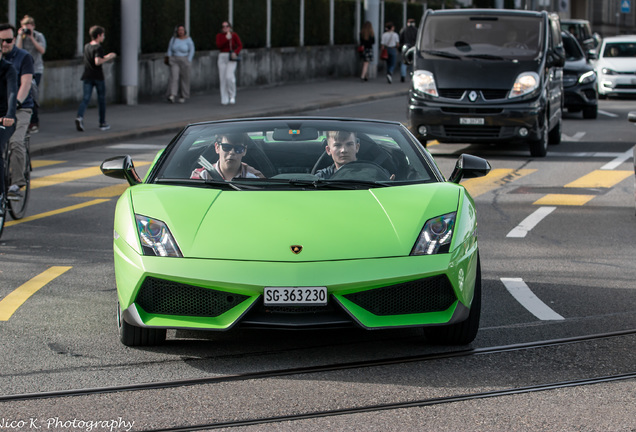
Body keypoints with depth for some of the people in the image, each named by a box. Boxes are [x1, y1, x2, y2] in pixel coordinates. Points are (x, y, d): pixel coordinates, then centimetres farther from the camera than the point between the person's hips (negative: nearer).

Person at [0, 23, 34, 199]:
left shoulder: (24, 57, -1)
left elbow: (26, 83, -11)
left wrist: (17, 102, -28)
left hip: (21, 108, -4)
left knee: (16, 142, -23)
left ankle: (17, 183, -20)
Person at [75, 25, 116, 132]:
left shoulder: (86, 46, 12)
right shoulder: (98, 47, -12)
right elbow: (97, 62, -24)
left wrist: (106, 57, 24)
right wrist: (108, 58, -11)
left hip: (87, 76, 5)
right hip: (98, 76, -5)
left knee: (86, 98, -2)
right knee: (101, 99, 9)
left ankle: (79, 117, -27)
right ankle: (102, 123, 17)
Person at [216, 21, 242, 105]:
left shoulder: (234, 35, -2)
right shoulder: (219, 36, 5)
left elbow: (240, 46, -6)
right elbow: (218, 46, -9)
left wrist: (235, 52, -23)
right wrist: (226, 39, -18)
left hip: (232, 58, -3)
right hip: (222, 57, 3)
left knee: (229, 76, -19)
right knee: (223, 78, 0)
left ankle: (232, 96, -1)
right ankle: (224, 99, 6)